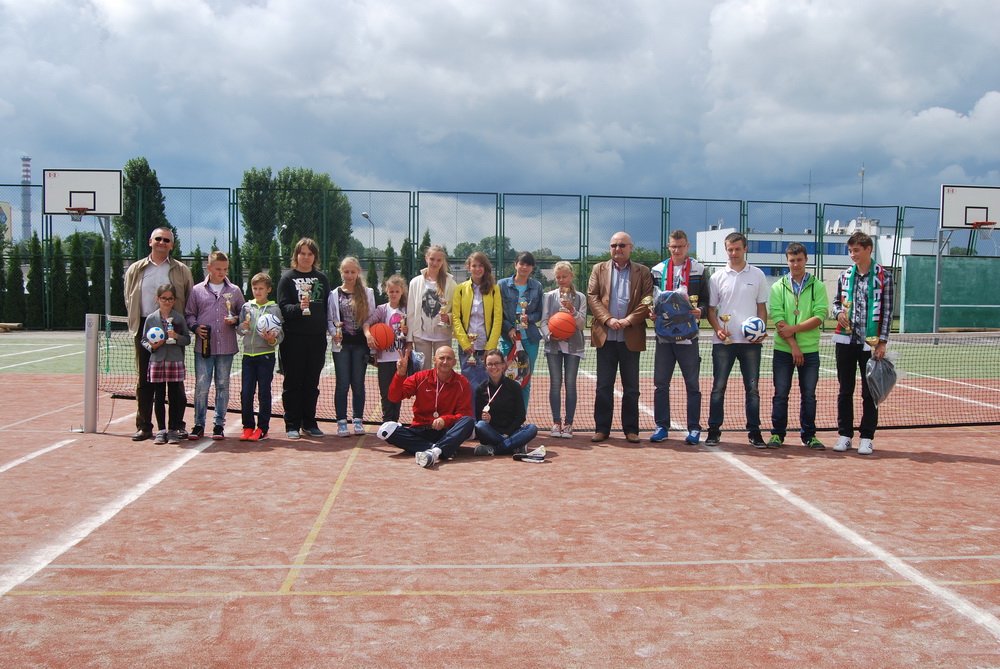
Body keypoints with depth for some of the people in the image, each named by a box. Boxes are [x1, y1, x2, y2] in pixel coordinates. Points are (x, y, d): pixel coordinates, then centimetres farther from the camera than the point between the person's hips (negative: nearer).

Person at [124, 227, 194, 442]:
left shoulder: (181, 270, 7)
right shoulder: (135, 269, 11)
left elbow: (190, 302, 8)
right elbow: (129, 300, 14)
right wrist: (136, 323, 4)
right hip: (144, 328, 1)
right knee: (144, 379, 4)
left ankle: (178, 425, 10)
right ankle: (143, 426, 11)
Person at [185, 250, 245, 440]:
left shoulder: (234, 291, 8)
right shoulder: (197, 290, 5)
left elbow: (243, 313, 13)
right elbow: (189, 314, 10)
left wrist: (235, 320, -7)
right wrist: (195, 327, -7)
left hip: (226, 347, 1)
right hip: (203, 347, -1)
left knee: (223, 385, 6)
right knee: (201, 386, -1)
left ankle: (219, 424, 14)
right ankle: (199, 424, 9)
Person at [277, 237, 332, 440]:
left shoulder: (322, 278, 11)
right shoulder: (288, 278, 1)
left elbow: (328, 307, 13)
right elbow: (283, 306, -8)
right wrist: (299, 307, -26)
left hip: (317, 337, 3)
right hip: (293, 338, -3)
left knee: (312, 383, 9)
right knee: (293, 382, 2)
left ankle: (309, 423, 18)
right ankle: (292, 425, 9)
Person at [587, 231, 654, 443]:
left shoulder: (643, 272, 8)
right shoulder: (599, 269, 12)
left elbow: (648, 300, -2)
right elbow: (592, 297, 1)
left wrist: (629, 319, -15)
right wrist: (608, 319, -13)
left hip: (631, 337, 0)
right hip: (605, 336, 1)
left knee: (631, 388, 5)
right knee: (604, 386, 4)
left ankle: (631, 429, 14)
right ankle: (602, 428, 12)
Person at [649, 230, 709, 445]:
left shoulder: (698, 270, 4)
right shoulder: (658, 270, 11)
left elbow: (705, 299, 6)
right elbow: (650, 298, 16)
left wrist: (699, 310, -14)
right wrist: (652, 312, -3)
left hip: (688, 335, -2)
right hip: (664, 334, 2)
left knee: (692, 384, 2)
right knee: (660, 383, 4)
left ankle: (694, 428, 10)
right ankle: (662, 426, 13)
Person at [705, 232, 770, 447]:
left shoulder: (757, 275, 7)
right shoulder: (717, 277, 6)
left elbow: (762, 306, 10)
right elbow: (711, 308, 8)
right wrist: (718, 328, -9)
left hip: (751, 340, 0)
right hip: (723, 341, 0)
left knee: (752, 387, 3)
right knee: (719, 387, 1)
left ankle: (754, 431, 10)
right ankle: (714, 430, 7)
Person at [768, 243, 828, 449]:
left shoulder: (817, 286, 4)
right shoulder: (778, 287, 4)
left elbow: (819, 316, -7)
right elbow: (778, 319, -6)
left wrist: (793, 329, -16)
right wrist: (794, 346, -15)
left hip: (809, 349, 0)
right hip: (783, 349, 0)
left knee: (809, 395, 6)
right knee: (780, 394, 3)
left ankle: (808, 435, 17)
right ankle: (777, 434, 12)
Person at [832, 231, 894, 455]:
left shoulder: (883, 276, -2)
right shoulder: (845, 275, 8)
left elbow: (887, 310, -3)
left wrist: (882, 342, -8)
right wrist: (839, 312, -6)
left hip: (870, 342, -3)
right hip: (845, 340, 3)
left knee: (869, 392, 3)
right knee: (845, 390, 7)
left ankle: (867, 438, 11)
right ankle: (845, 434, 16)